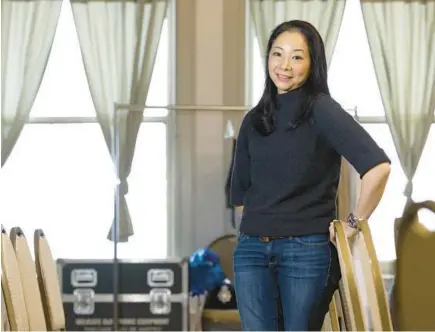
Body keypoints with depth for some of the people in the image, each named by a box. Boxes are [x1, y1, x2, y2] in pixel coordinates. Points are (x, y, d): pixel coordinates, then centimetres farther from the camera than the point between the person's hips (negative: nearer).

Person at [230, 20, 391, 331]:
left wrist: (354, 223, -13)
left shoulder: (321, 110, -7)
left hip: (307, 250, -5)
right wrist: (261, 220, 8)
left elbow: (378, 166, -20)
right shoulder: (254, 120, 11)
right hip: (252, 249, 5)